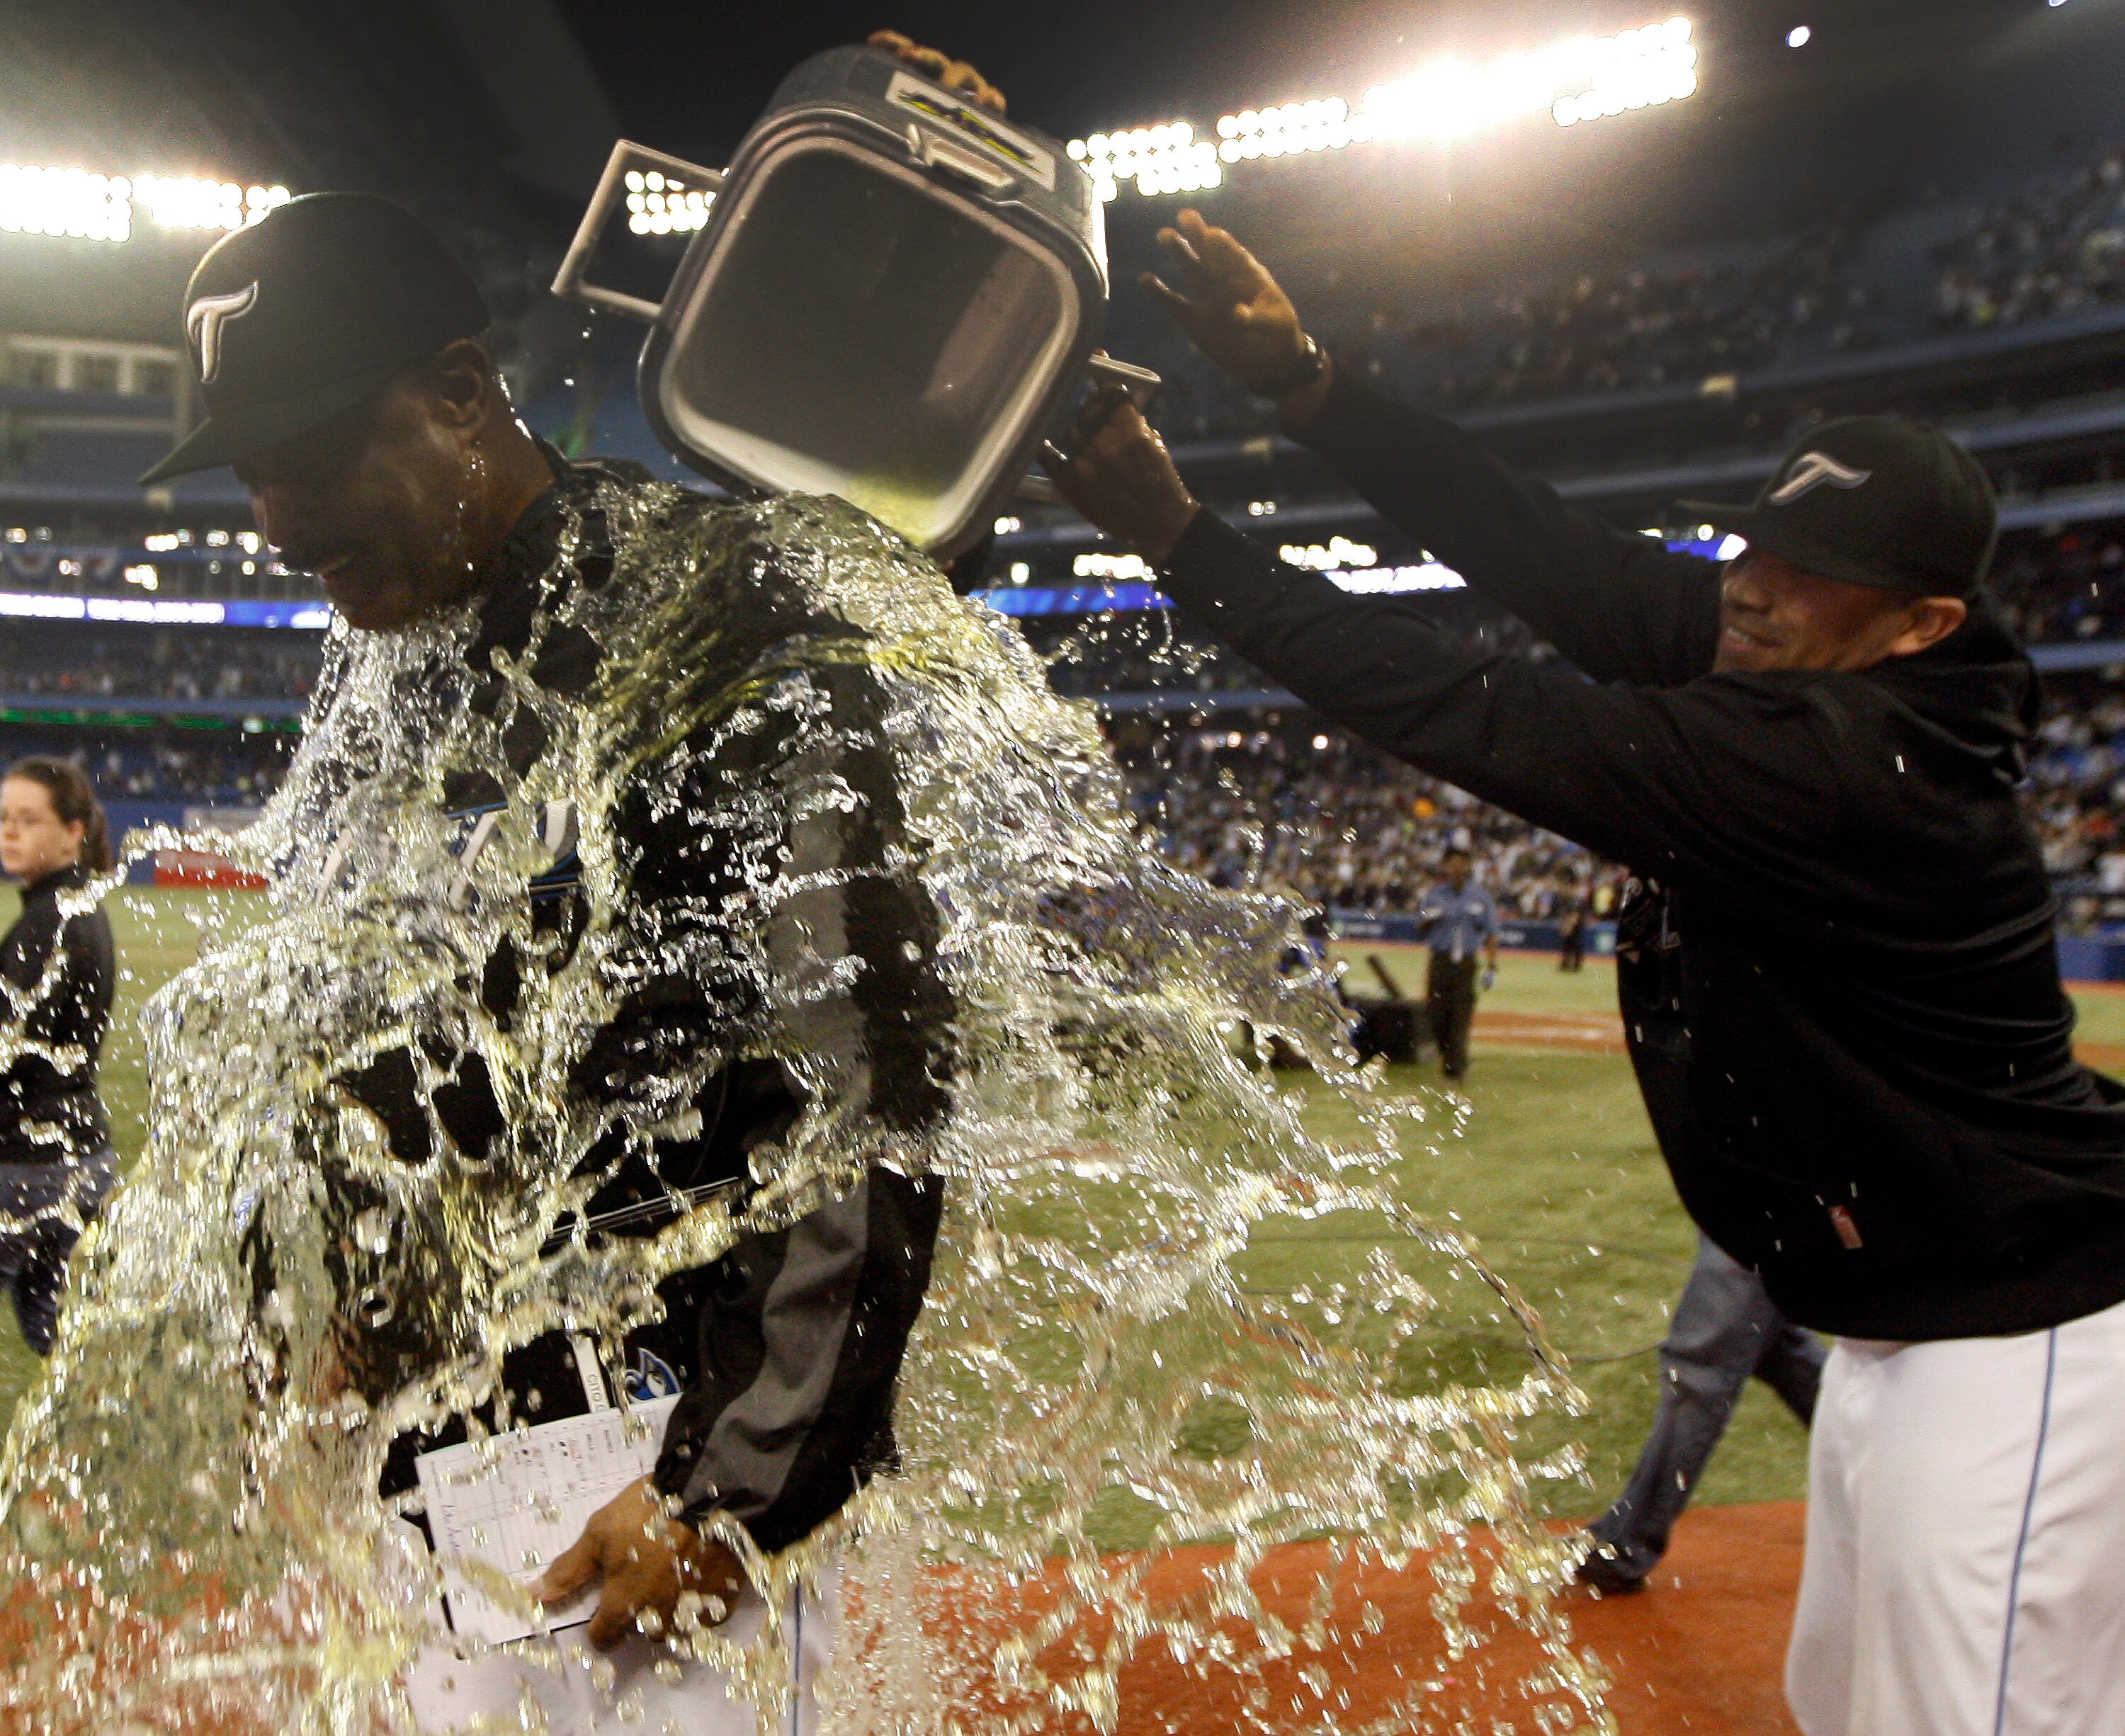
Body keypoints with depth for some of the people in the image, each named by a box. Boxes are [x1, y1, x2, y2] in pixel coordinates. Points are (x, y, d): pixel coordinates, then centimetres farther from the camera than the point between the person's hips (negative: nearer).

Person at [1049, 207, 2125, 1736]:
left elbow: (1472, 717, -31)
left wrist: (1177, 534, -27)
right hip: (1884, 1324, 10)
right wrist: (1299, 375, -12)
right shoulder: (1787, 671, -3)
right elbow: (1547, 552, -7)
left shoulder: (1827, 761, -29)